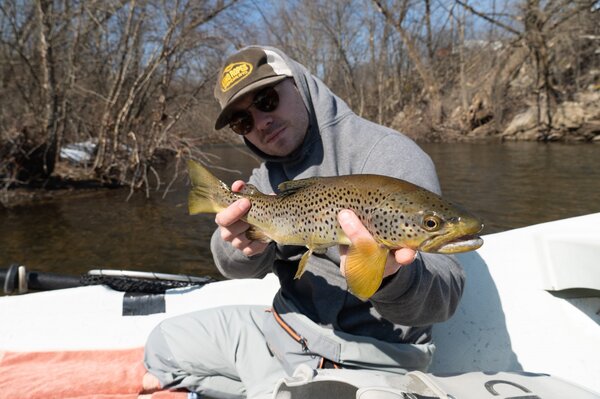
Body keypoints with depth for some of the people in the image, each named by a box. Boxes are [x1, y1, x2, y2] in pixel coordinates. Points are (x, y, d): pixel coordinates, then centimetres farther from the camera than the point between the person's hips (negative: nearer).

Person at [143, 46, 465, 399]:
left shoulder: (390, 155, -19)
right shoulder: (268, 174, 6)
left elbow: (444, 292, -26)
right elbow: (239, 266, -4)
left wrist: (390, 278, -48)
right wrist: (241, 247, -27)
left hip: (368, 352, -7)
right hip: (286, 325, 8)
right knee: (164, 344, 16)